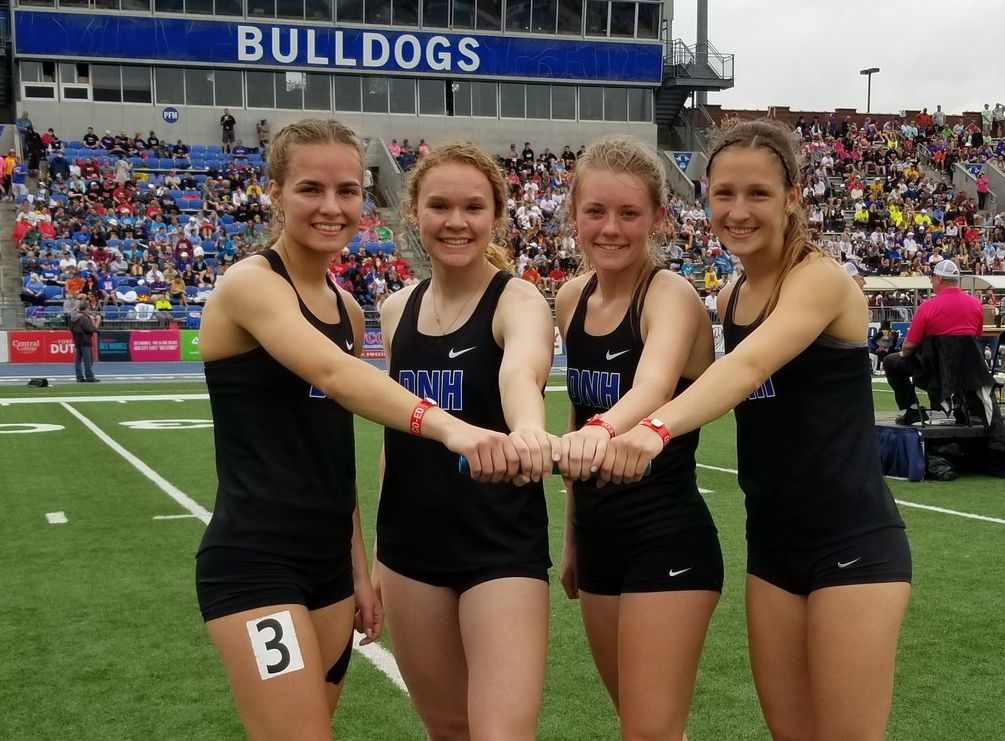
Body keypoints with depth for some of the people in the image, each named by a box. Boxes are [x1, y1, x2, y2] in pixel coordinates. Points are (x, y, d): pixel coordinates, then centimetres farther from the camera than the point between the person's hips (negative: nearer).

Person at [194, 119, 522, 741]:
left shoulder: (348, 310, 11)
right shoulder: (249, 283, -12)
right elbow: (331, 372, -32)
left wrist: (358, 569, 17)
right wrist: (446, 426, -47)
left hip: (328, 564, 8)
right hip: (254, 562, -8)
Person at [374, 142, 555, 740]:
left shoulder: (517, 301, -12)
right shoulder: (398, 309, 5)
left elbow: (521, 371, -36)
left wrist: (528, 427, -58)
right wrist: (380, 549, 16)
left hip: (503, 549, -5)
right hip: (411, 546, 6)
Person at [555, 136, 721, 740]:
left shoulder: (671, 295, -16)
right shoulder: (573, 298, 4)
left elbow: (653, 386, -38)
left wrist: (599, 432, -59)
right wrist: (574, 537, 17)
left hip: (668, 541, -7)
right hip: (599, 538, 7)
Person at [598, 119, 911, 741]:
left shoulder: (821, 278, -15)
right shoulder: (731, 298, 9)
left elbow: (749, 368, -34)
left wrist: (658, 428, -49)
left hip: (852, 544, -7)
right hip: (772, 545, 7)